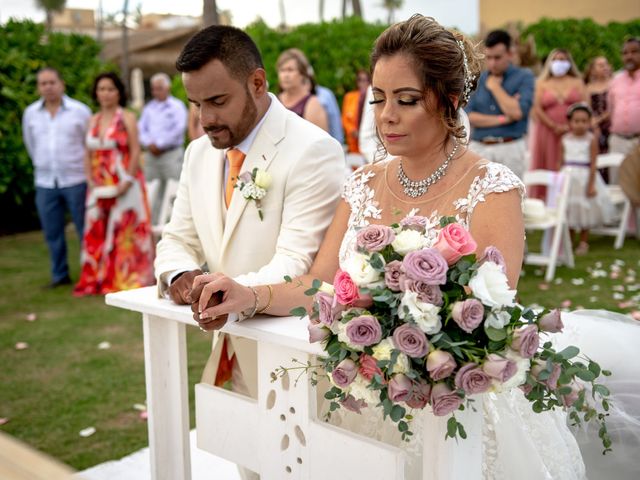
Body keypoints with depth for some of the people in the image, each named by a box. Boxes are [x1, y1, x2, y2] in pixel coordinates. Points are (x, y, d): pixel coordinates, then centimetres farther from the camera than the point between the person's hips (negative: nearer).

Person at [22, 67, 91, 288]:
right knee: (52, 233, 8)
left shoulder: (80, 111, -5)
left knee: (86, 229, 2)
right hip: (45, 182, 4)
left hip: (76, 180, -3)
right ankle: (60, 275, 20)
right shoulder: (30, 113, 6)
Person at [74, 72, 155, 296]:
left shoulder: (127, 117, -2)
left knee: (127, 230, -2)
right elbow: (88, 154, 14)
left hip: (124, 186, -5)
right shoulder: (94, 120, 14)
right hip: (100, 188, 5)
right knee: (97, 233, 5)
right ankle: (99, 279, 14)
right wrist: (91, 181, 1)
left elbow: (135, 152, -9)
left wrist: (127, 182, -16)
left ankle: (129, 278, 6)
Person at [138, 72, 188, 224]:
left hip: (172, 154, -5)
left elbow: (179, 129, -10)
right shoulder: (149, 108, 18)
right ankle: (152, 224, 7)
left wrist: (159, 144, -10)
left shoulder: (177, 106, 2)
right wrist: (149, 144, -6)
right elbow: (141, 128, 12)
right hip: (151, 155, 5)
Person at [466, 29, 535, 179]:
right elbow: (468, 116, -1)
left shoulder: (524, 77, 1)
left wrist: (494, 86, -4)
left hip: (510, 150, -2)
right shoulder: (478, 79, 10)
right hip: (478, 149, 3)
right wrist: (501, 119, -9)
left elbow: (517, 112, -14)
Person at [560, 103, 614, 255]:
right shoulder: (565, 139, 1)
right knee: (567, 210, 10)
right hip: (568, 177, 3)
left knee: (585, 209, 8)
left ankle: (583, 242, 22)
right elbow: (561, 161, 5)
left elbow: (593, 164, -11)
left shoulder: (591, 139, -10)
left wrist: (591, 185, -13)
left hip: (585, 177, -3)